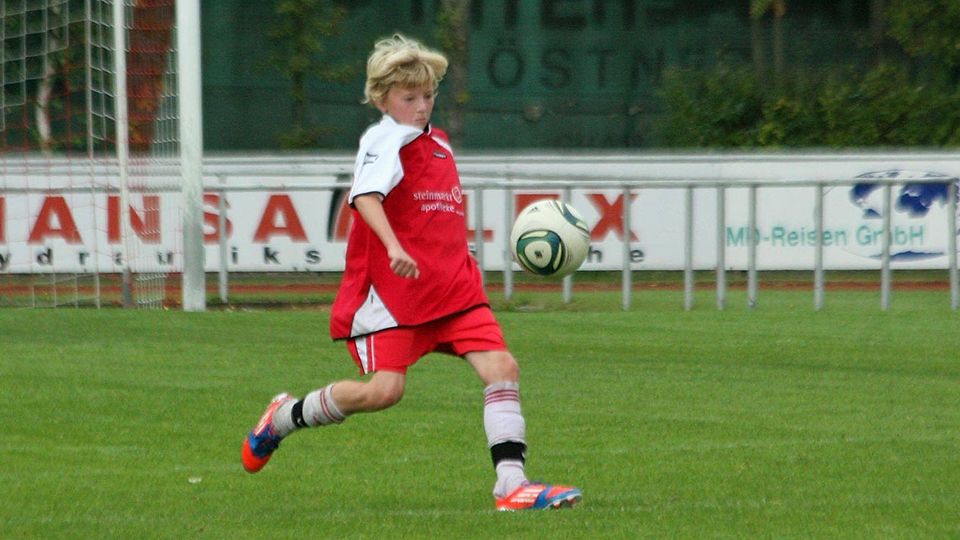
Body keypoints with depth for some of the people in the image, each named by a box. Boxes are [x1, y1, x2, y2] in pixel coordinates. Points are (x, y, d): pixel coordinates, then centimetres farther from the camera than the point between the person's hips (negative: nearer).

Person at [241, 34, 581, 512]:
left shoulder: (437, 142, 18)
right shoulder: (386, 139, -8)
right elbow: (365, 195, -27)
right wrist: (394, 248, -40)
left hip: (452, 286, 7)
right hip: (392, 288, -7)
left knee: (500, 366, -9)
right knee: (385, 388, -13)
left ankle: (511, 483, -14)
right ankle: (284, 417, 13)